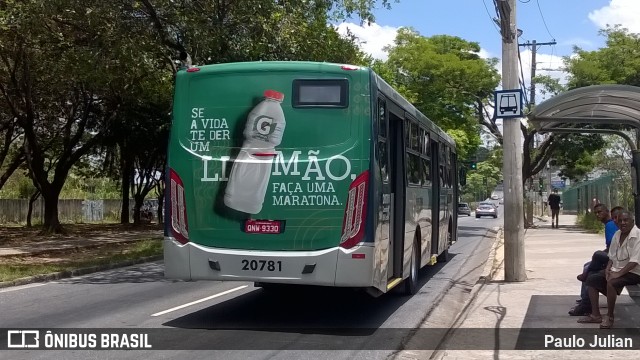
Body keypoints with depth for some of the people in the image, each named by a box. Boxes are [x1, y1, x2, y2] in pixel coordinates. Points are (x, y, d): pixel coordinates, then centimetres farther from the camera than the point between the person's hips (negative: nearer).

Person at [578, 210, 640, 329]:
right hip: (616, 269, 9)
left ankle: (610, 317, -17)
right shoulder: (617, 234, 8)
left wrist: (618, 273, -27)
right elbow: (612, 256, 13)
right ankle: (595, 315, 2)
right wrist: (608, 269, -6)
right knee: (591, 279, 0)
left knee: (611, 282, -33)